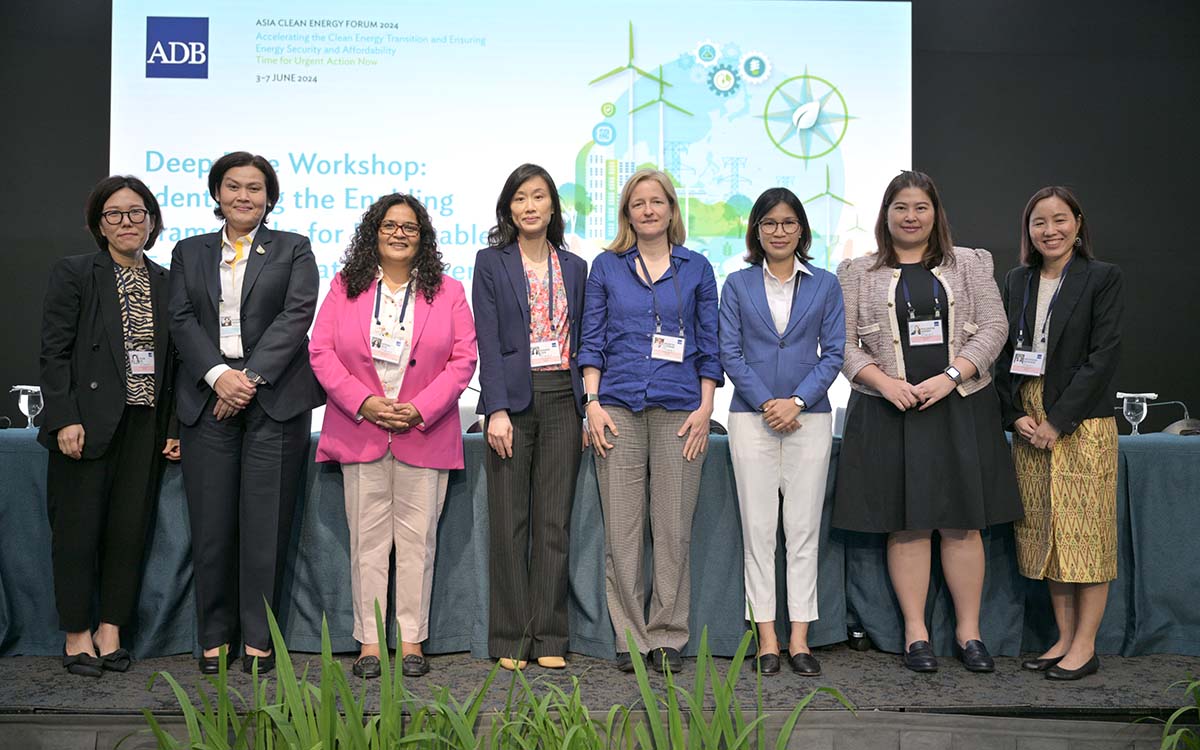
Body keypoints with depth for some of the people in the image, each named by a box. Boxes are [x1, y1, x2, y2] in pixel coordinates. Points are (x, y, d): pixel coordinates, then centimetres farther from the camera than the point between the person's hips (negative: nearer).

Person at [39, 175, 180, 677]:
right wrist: (65, 418, -13)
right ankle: (77, 636, 15)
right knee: (78, 531, 3)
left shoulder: (165, 283, 11)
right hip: (88, 424, -3)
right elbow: (54, 352, -4)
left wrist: (174, 426, 6)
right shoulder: (74, 274, 1)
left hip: (145, 426, 3)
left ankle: (110, 632, 17)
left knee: (130, 531, 5)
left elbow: (172, 361, 11)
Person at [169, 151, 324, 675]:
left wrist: (250, 377, -13)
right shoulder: (189, 253, 17)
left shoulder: (293, 250, 10)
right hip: (207, 398, 2)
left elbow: (296, 315, -3)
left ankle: (259, 638, 8)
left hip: (274, 398, -2)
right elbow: (181, 319, 5)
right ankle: (214, 637, 14)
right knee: (211, 524, 2)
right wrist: (218, 375, -12)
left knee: (266, 523, -2)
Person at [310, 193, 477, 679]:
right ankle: (370, 641, 12)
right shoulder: (345, 288, 9)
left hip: (424, 434, 0)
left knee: (417, 539, 3)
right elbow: (322, 352, 1)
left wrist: (420, 410, -11)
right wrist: (363, 403, -12)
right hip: (360, 430, 1)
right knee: (367, 539, 4)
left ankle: (412, 640, 12)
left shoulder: (448, 293, 7)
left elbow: (463, 359, 0)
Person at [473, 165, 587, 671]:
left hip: (562, 401, 3)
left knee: (554, 523, 5)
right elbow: (488, 341, -5)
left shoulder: (574, 267, 12)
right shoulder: (491, 262, 3)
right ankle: (511, 639, 11)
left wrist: (586, 409, 7)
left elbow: (580, 342, 13)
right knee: (509, 523, 1)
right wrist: (497, 410, -14)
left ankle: (549, 638, 12)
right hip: (513, 398, -3)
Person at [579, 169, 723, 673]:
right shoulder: (606, 266, 9)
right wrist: (592, 403, -2)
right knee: (621, 527, 1)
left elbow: (709, 345, 9)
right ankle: (630, 637, 11)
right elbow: (592, 339, 8)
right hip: (619, 406, 0)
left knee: (674, 527, 1)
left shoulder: (696, 269, 9)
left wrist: (705, 409, 0)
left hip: (678, 410, 0)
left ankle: (668, 636, 13)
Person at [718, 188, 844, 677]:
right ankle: (767, 638, 7)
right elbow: (730, 353, 1)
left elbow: (833, 352, 3)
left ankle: (799, 639, 8)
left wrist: (797, 401, -10)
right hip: (751, 416, 0)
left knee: (804, 528, 1)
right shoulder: (738, 285, 6)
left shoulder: (825, 285, 7)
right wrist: (767, 404, -9)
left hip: (809, 416, 1)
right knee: (758, 528, 1)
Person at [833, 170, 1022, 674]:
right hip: (888, 411, -1)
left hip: (960, 408, 1)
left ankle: (968, 631, 13)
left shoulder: (971, 265, 11)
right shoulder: (857, 273, 8)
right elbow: (844, 342, 2)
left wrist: (950, 376, -11)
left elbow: (993, 327, 3)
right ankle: (915, 633, 10)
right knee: (906, 525, 2)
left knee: (962, 522, 3)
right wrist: (886, 383, -13)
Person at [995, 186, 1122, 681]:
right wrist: (1016, 416, -3)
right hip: (1028, 427, 5)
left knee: (1086, 531, -1)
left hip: (1082, 425, -5)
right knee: (1046, 534, 9)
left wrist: (1059, 421, -15)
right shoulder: (1016, 282, 11)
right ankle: (1064, 638, 19)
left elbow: (1103, 355, -10)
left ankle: (1085, 645, 8)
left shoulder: (1102, 278, -3)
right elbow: (1003, 354, 10)